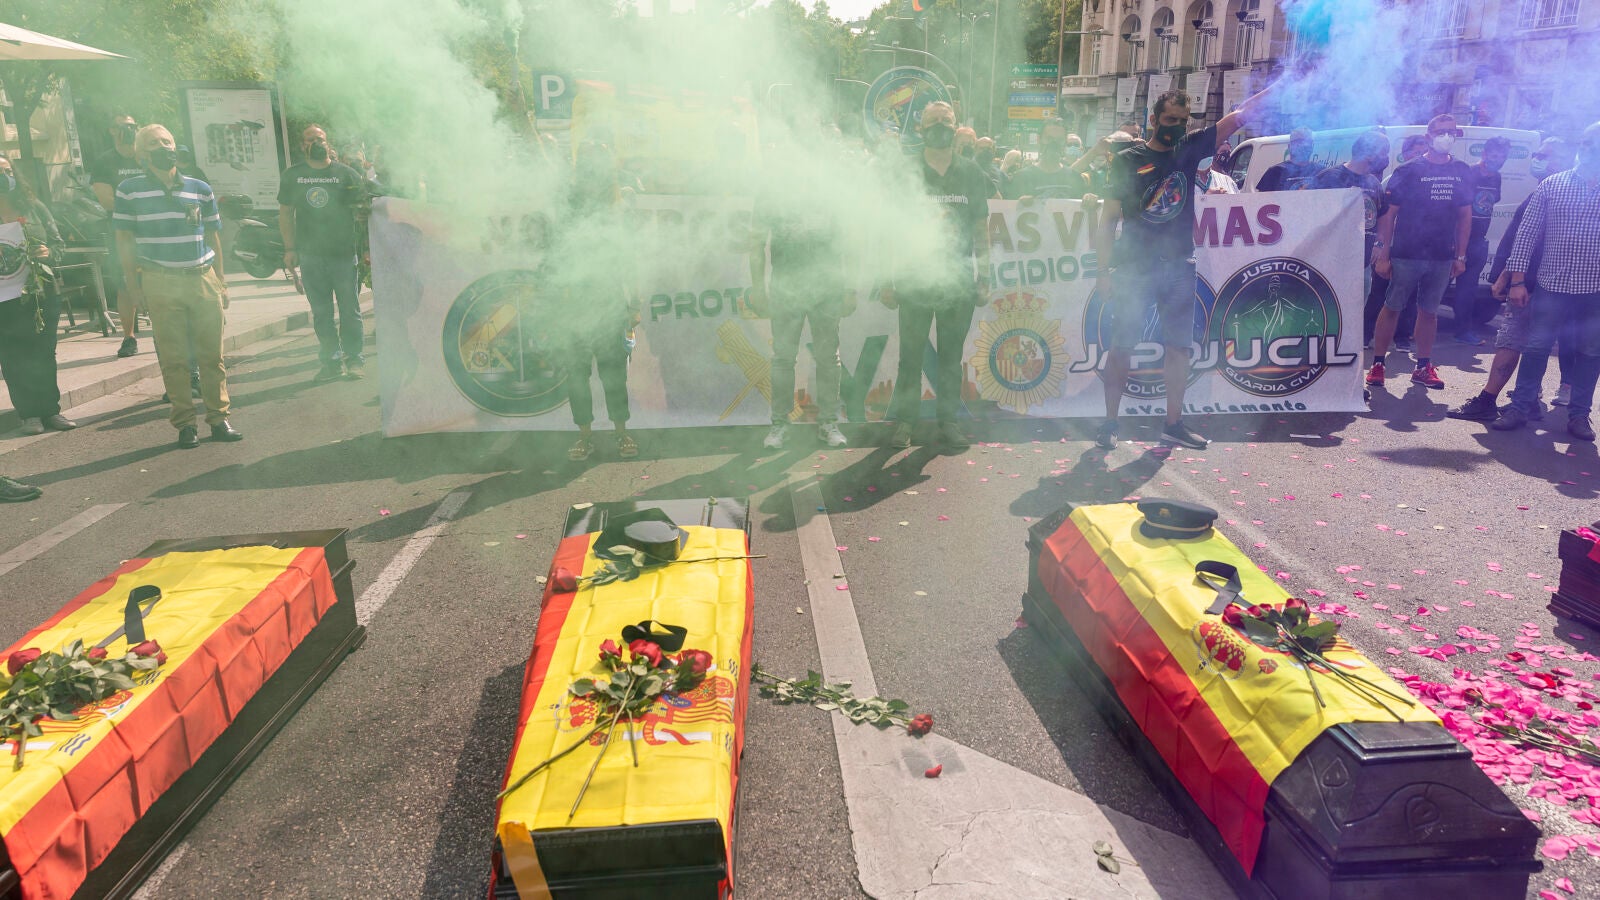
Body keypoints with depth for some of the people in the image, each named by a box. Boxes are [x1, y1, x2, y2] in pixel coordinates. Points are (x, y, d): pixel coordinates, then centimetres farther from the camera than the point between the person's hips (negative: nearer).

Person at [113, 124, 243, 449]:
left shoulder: (200, 189, 10)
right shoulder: (130, 190, 3)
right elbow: (124, 239, 5)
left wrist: (220, 282, 10)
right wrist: (133, 283, -1)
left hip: (203, 279, 2)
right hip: (161, 284, -2)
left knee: (212, 354, 2)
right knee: (173, 358, 1)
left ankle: (219, 418, 10)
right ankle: (185, 425, 7)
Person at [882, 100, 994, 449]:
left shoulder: (971, 174, 9)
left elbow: (981, 229, 12)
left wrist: (984, 278, 5)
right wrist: (887, 280, -4)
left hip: (958, 278, 2)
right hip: (915, 278, -2)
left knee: (951, 354, 7)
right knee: (911, 354, 0)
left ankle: (948, 420, 16)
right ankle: (905, 421, 9)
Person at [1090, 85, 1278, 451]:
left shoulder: (1190, 148, 11)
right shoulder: (1128, 160, 1)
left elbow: (1238, 116, 11)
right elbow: (1108, 220, -1)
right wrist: (1105, 271, -7)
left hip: (1179, 267, 4)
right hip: (1134, 267, -4)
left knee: (1180, 346, 6)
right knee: (1122, 346, -3)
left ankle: (1174, 423, 15)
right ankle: (1109, 422, 5)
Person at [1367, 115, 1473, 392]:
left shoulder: (1462, 173, 9)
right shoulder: (1408, 171, -3)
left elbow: (1465, 216, 13)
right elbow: (1388, 214, -5)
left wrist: (1460, 256, 8)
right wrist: (1383, 254, -12)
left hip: (1442, 257, 4)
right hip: (1405, 254, -4)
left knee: (1429, 311, 9)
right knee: (1392, 307, -1)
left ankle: (1423, 367, 17)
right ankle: (1377, 364, 4)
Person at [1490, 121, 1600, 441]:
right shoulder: (1551, 186, 2)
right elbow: (1527, 234, 0)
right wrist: (1517, 280, -6)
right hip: (1553, 286, -2)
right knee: (1536, 348, 3)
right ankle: (1520, 407, 12)